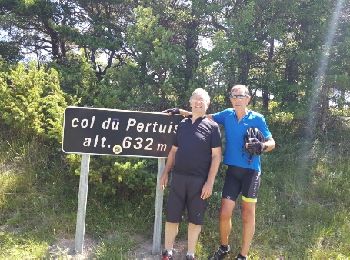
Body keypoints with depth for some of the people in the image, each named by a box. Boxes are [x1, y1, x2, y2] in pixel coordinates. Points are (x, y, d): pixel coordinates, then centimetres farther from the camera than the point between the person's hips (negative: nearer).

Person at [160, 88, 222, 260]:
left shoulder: (212, 126, 0)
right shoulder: (182, 124, 11)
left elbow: (216, 156, -4)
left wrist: (210, 182, -11)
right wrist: (165, 173, 10)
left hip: (199, 180, -3)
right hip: (178, 177, 3)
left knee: (195, 219, 7)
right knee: (171, 216, 6)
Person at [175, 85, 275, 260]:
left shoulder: (257, 118, -4)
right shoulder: (227, 115, 3)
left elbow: (271, 142, -1)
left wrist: (262, 146, -24)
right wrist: (182, 112, 5)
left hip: (251, 171, -2)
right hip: (232, 170, 2)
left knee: (248, 214, 6)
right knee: (225, 213, 1)